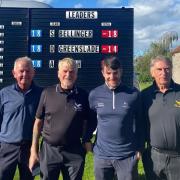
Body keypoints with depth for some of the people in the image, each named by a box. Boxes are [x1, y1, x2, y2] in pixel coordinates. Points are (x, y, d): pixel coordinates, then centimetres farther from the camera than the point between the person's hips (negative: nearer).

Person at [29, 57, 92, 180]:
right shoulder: (47, 93, -3)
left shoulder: (83, 96, -2)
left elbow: (86, 123, 8)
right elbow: (38, 122, 2)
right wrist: (34, 150, 2)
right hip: (49, 150, 0)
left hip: (74, 152, 0)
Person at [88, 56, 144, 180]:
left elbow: (139, 123, 0)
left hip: (127, 155, -2)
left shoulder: (133, 94, -8)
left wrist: (139, 148, 2)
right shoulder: (94, 95, -3)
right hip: (102, 155, 2)